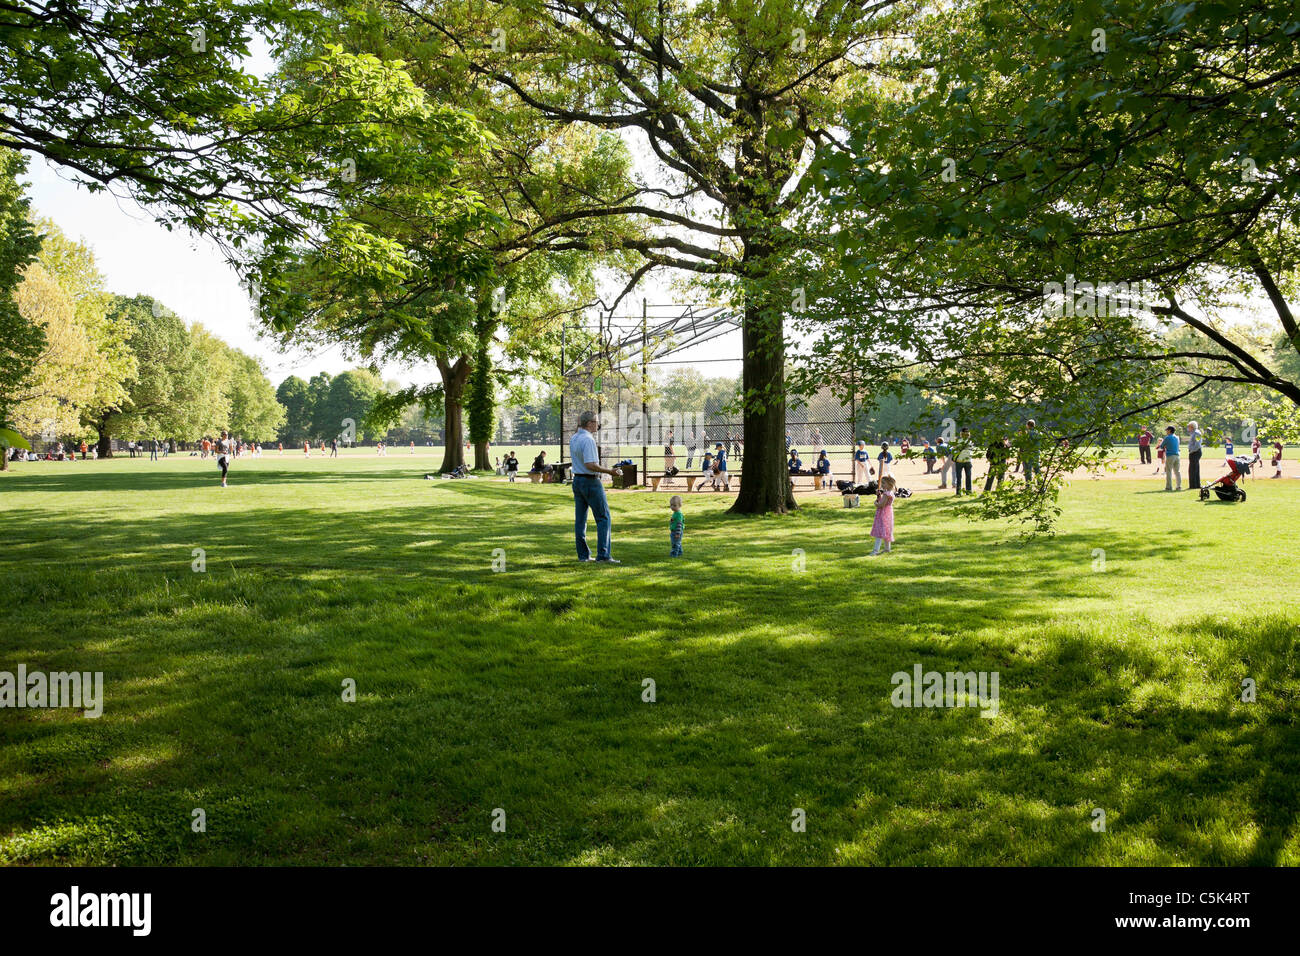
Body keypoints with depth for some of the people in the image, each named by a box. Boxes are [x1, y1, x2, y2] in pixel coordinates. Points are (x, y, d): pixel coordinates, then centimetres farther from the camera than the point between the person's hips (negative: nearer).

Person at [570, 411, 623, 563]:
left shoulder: (573, 439, 10)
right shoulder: (588, 440, -18)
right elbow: (590, 465, -24)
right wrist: (610, 471, -17)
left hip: (577, 480, 9)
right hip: (591, 482, -9)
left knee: (580, 519, 10)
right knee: (603, 517, -4)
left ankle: (583, 554, 13)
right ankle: (603, 554, -8)